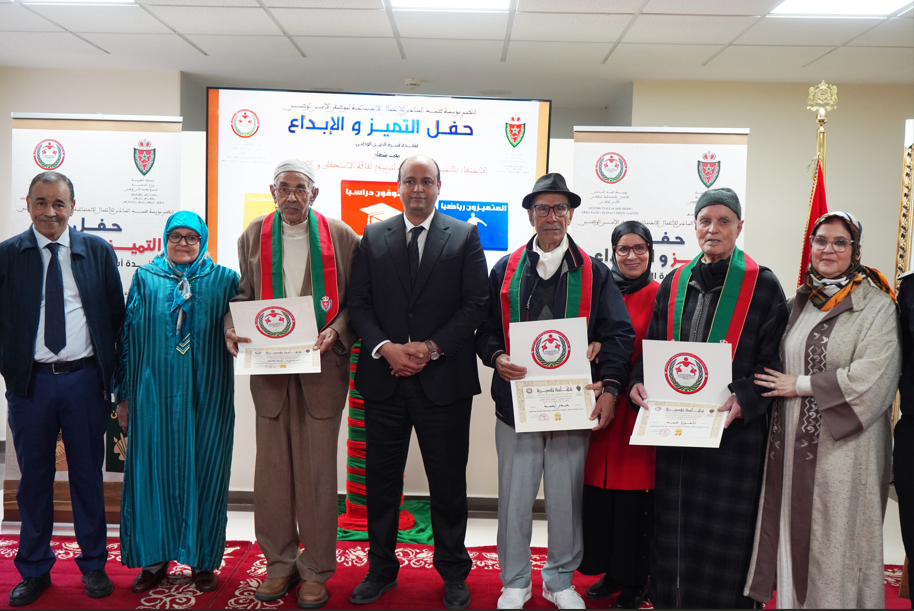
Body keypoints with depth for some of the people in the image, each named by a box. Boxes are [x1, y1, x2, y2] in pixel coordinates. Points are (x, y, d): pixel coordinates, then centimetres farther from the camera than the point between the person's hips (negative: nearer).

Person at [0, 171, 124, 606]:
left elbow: (117, 315, 5)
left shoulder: (98, 251, 2)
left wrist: (111, 374, 2)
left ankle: (93, 565, 26)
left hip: (85, 379, 0)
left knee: (88, 476, 10)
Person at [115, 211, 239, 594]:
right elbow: (128, 336, 7)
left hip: (206, 397, -1)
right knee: (153, 469, 5)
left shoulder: (224, 281, 6)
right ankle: (155, 558, 20)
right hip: (155, 395, 1)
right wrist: (124, 396, 5)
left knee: (203, 471, 4)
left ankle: (203, 559, 17)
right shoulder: (145, 278, 8)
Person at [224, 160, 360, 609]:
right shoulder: (253, 235, 11)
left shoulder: (341, 235, 2)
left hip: (322, 365, -3)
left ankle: (316, 570, 17)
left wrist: (335, 331, -14)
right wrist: (232, 327, -5)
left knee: (317, 469, 2)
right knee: (272, 468, 9)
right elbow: (244, 295, 14)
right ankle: (280, 563, 25)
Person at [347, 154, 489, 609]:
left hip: (444, 379, -2)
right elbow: (358, 302, 4)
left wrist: (432, 348, -13)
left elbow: (476, 304, -4)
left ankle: (453, 573, 27)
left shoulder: (464, 237, 2)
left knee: (448, 482, 9)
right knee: (381, 480, 12)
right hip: (384, 378, 2)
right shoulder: (373, 236, 8)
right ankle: (380, 568, 30)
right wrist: (384, 347, -11)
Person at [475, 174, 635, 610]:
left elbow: (618, 333, 1)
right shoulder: (505, 270, 8)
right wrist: (497, 357, -12)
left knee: (566, 499, 10)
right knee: (514, 499, 7)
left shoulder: (594, 273, 6)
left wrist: (610, 387, -13)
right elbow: (485, 329, 9)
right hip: (516, 399, 0)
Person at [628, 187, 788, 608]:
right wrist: (640, 382, -5)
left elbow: (773, 359, -5)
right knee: (674, 524, 11)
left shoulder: (762, 285, -2)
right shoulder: (674, 284, 10)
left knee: (724, 532, 3)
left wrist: (744, 399, -22)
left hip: (734, 427, -4)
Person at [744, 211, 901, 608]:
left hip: (843, 444, -5)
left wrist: (801, 385, -13)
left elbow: (871, 376, -16)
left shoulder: (876, 306, -6)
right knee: (792, 528, 11)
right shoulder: (800, 303, 13)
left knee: (834, 537, 3)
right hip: (791, 441, 5)